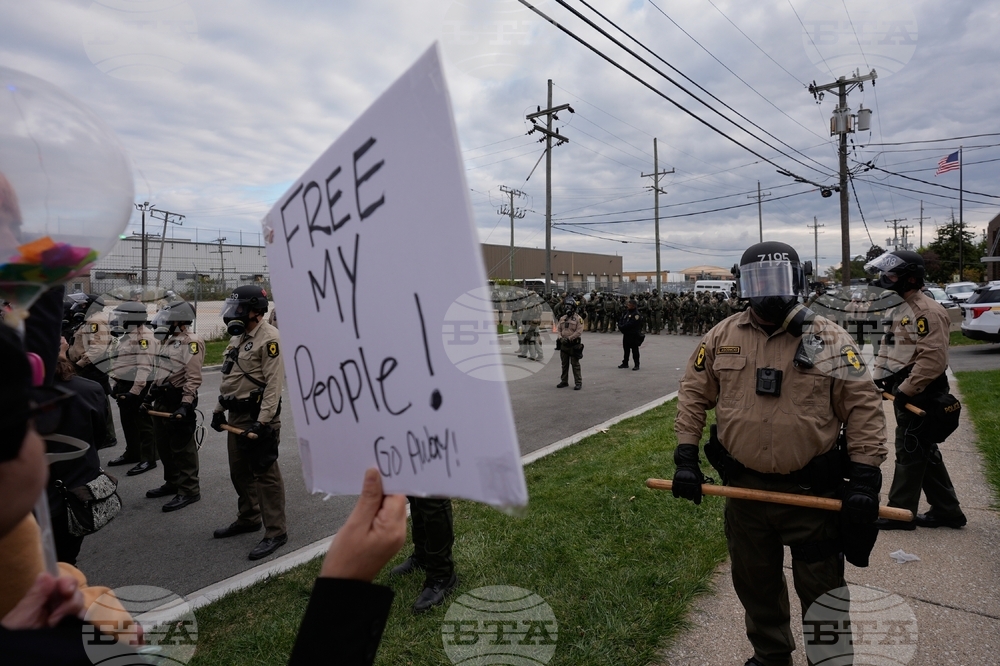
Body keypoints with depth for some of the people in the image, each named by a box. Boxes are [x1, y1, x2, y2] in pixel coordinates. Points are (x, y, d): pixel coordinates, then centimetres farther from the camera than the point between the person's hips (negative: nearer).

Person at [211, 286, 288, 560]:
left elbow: (273, 384, -21)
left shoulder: (269, 338, -16)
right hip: (236, 417, 10)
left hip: (258, 417, -10)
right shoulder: (239, 337, 15)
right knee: (240, 471, 20)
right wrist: (219, 409, 18)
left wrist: (263, 422, -24)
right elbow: (228, 378, 22)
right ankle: (248, 519, 37)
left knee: (265, 474, -4)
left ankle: (275, 532, 5)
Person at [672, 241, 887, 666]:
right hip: (743, 489, 3)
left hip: (813, 492, -2)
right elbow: (693, 395, 5)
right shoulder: (722, 338, 0)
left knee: (821, 590, 14)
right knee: (755, 583, 21)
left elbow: (864, 407, -6)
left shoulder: (829, 340, -6)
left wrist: (865, 478, -12)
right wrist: (686, 458, 0)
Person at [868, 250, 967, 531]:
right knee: (926, 453, 17)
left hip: (919, 395, -10)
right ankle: (946, 510, 29)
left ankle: (900, 512, 10)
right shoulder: (902, 308, 14)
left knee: (910, 453, 0)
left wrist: (906, 389, -22)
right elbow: (889, 347, 21)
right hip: (904, 391, 10)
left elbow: (934, 359, -24)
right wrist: (880, 377, 12)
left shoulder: (928, 311, -17)